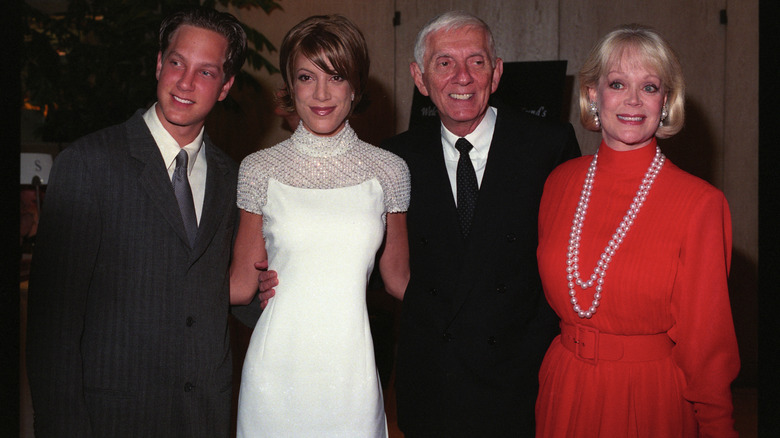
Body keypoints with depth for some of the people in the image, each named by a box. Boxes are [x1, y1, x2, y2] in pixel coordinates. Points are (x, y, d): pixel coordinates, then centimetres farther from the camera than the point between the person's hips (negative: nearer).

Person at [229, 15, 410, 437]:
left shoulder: (388, 170, 1)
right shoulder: (259, 169, 0)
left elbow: (398, 278, 10)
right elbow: (242, 283, 3)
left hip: (351, 368, 1)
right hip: (276, 369, 0)